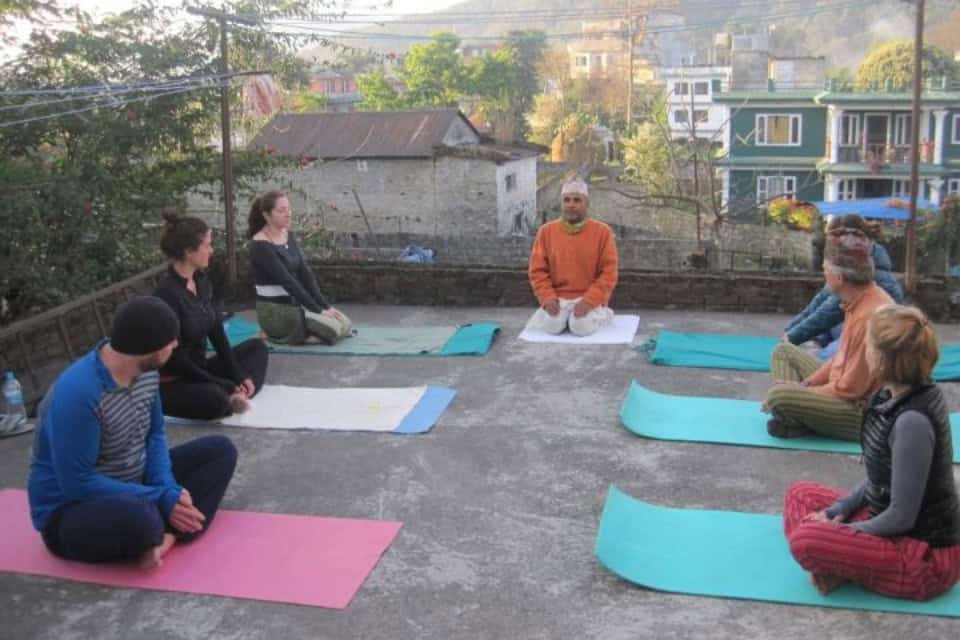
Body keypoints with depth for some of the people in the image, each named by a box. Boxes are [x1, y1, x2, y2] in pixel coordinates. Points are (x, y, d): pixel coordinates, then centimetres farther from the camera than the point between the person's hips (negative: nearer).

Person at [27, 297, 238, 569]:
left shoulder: (145, 371, -6)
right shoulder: (78, 393, -31)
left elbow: (155, 435, 5)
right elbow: (78, 484, -28)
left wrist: (168, 490, -14)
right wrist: (162, 498, -25)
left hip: (131, 491, 9)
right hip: (71, 511, -9)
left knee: (219, 450, 1)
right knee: (137, 516, -42)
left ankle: (170, 534, -16)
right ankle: (161, 531, -7)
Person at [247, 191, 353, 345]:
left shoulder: (288, 236, 7)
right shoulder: (260, 246, -19)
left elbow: (305, 272, 4)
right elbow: (287, 281, -22)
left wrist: (325, 305, -4)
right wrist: (318, 310, -21)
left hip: (295, 303, 8)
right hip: (274, 311, -8)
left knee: (345, 324, 3)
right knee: (333, 328, -17)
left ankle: (293, 332, 11)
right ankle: (275, 333, -3)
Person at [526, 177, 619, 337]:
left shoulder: (602, 231, -1)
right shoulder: (546, 231, 4)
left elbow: (609, 273, -5)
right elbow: (537, 270, 3)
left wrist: (589, 300, -18)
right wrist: (548, 297, -13)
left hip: (589, 298, -1)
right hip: (558, 298, 1)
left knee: (581, 328, -27)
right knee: (551, 326, -27)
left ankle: (603, 313, 7)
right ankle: (562, 315, 9)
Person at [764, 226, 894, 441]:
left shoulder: (870, 316, -27)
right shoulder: (860, 299, 2)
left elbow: (850, 389, -23)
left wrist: (802, 390, -11)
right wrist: (806, 384, 3)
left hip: (862, 413, -10)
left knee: (779, 397, -30)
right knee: (784, 351, 15)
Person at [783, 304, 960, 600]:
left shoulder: (913, 421, -29)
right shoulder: (896, 396, 0)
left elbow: (902, 517, -24)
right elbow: (882, 478, 12)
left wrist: (842, 531, -10)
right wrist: (837, 510, 2)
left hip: (927, 554, -10)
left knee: (807, 541, -28)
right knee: (800, 494, 14)